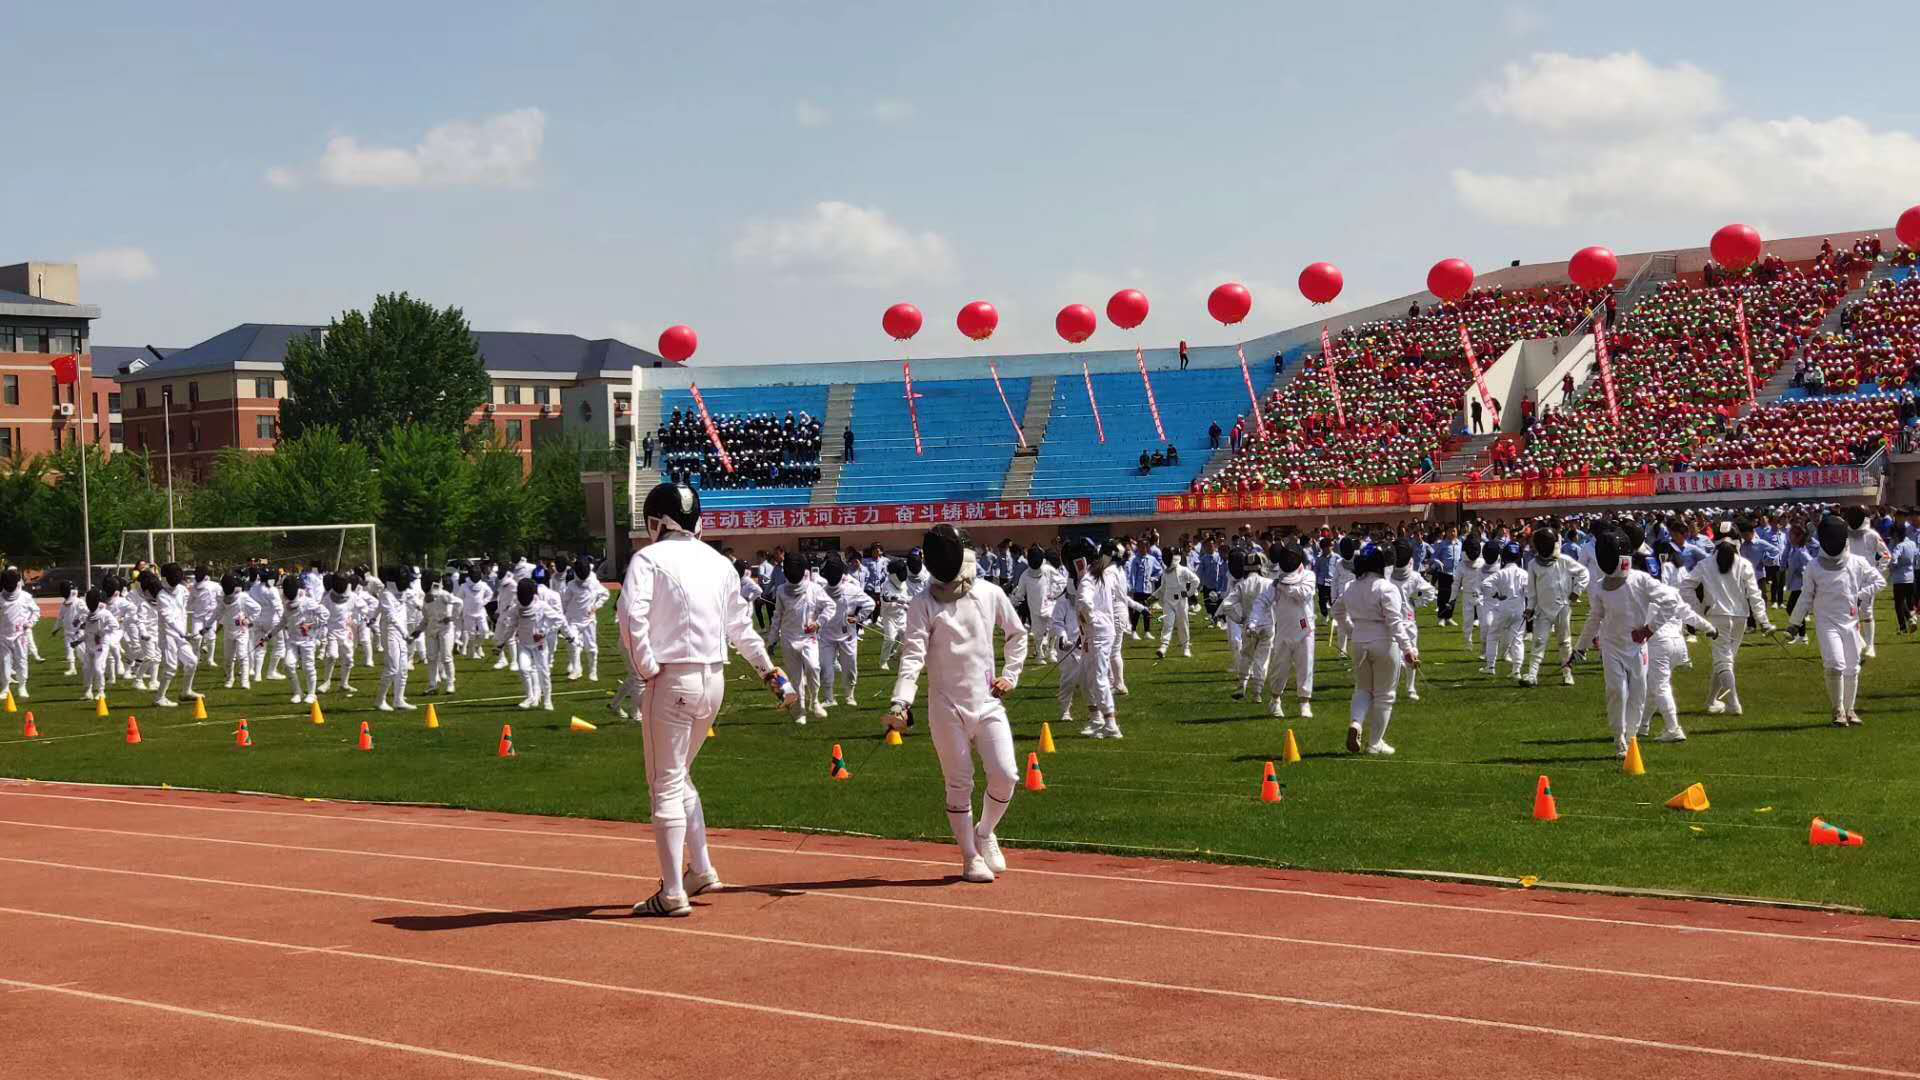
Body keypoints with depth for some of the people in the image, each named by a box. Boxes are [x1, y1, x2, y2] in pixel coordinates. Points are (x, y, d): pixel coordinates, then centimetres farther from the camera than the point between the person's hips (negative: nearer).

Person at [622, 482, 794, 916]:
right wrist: (771, 672, 30)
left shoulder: (650, 558, -5)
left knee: (667, 786, 0)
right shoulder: (718, 561, 12)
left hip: (672, 681, -6)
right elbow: (741, 626, 19)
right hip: (714, 680, 6)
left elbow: (632, 616, -21)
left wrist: (646, 668, -12)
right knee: (678, 777, 23)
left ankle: (673, 894, -1)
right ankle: (701, 869, 22)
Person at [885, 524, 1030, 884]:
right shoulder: (924, 604, -7)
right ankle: (971, 857, 18)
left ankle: (985, 833, 21)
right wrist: (900, 703, -30)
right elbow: (912, 655, -17)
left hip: (988, 702, 2)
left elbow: (1017, 634, 19)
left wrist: (1010, 675, 8)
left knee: (1005, 776, -7)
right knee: (959, 785, 3)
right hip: (947, 707, -2)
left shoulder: (990, 594, 2)